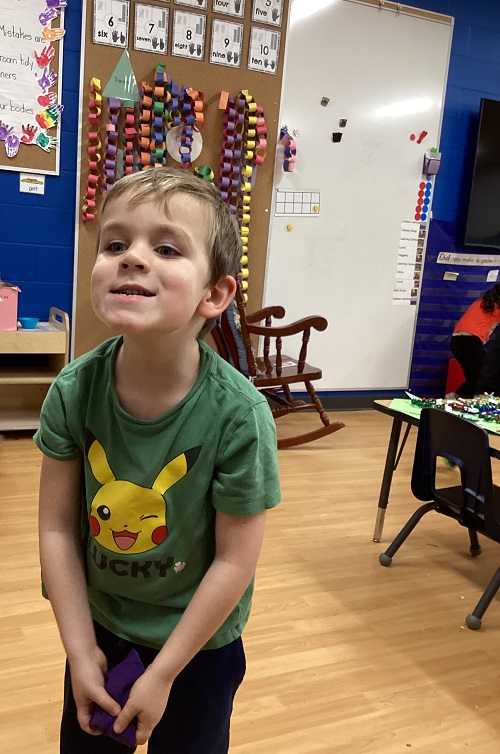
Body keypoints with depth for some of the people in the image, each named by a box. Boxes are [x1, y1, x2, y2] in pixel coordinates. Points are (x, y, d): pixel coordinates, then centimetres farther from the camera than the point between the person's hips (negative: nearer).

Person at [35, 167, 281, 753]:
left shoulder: (239, 415, -29)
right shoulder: (74, 391, -20)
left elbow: (234, 561, -20)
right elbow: (58, 527, -11)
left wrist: (163, 674, -12)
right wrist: (80, 650, -8)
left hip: (198, 639, -2)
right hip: (98, 622, 3)